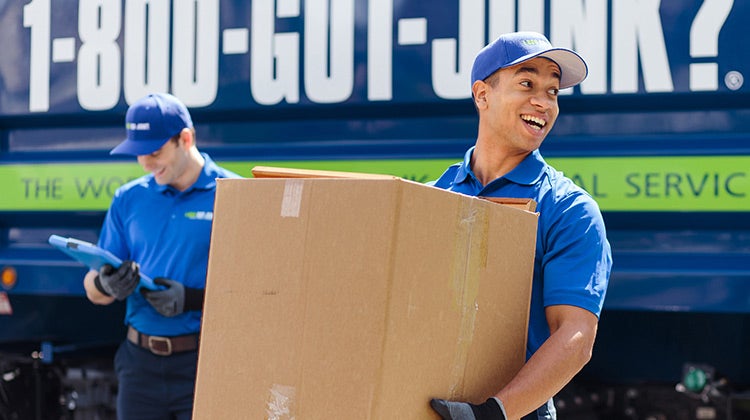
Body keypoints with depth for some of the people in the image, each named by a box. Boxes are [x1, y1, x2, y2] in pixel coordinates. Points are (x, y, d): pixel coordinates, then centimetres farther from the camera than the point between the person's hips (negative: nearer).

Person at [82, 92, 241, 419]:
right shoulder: (128, 199, 10)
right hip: (141, 363, 5)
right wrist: (106, 286, -12)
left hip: (205, 365, -4)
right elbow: (93, 291, 12)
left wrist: (193, 299, -20)